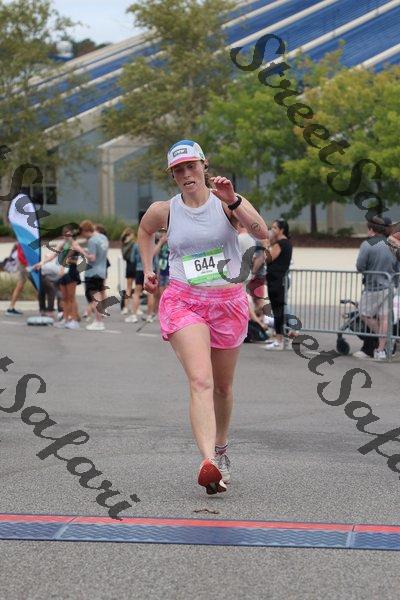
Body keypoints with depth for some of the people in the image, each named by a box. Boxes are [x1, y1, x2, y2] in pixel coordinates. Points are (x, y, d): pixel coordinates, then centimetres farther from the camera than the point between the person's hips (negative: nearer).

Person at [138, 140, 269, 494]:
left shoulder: (225, 202, -2)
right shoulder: (164, 211, 3)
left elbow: (263, 233, -17)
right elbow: (144, 230, 26)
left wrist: (232, 200, -26)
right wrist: (148, 269, 19)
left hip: (229, 302, 1)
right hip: (184, 301, -1)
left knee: (222, 386, 15)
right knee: (201, 381, -22)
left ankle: (221, 449, 40)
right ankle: (209, 462, -34)